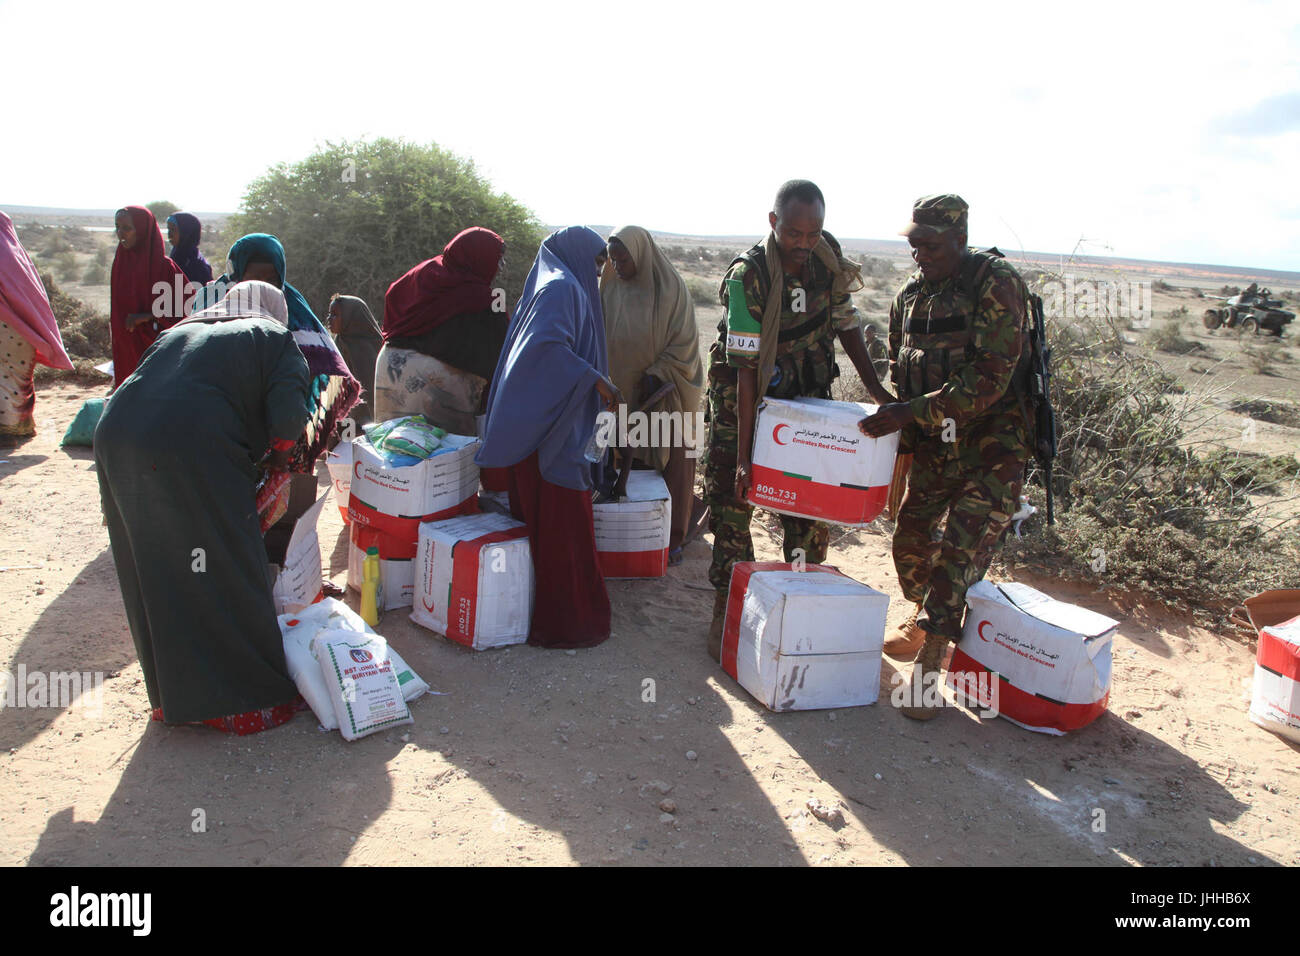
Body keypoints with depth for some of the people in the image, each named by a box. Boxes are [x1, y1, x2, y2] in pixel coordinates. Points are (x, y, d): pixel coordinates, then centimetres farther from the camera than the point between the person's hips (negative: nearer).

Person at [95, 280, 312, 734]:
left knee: (156, 577, 16)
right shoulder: (275, 340, 12)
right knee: (223, 577, 3)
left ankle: (172, 694, 29)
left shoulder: (179, 331, 30)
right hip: (193, 454, -7)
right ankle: (245, 698, 10)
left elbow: (143, 392, 26)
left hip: (117, 439, 7)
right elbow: (287, 412, -5)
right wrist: (279, 456, 14)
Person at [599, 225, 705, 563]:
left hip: (667, 388, -3)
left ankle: (674, 537, 10)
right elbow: (604, 335, 12)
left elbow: (684, 341, -8)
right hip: (626, 389, 3)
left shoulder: (670, 287, -8)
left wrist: (656, 375, -14)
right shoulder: (611, 288, 4)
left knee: (672, 460, 1)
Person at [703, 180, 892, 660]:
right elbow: (746, 369, -26)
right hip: (745, 393, -4)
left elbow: (846, 323, 7)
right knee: (732, 499, -1)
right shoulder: (747, 276, -24)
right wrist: (744, 454, -28)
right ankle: (725, 611, 11)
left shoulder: (829, 256, -9)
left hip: (806, 393, 5)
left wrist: (875, 388, -1)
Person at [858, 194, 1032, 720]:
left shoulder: (997, 285, -16)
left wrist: (912, 412, -26)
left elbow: (989, 379, -24)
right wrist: (900, 440, 5)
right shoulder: (909, 296, 5)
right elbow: (899, 374, 15)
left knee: (960, 554, -12)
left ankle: (928, 667, -1)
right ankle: (924, 618, 39)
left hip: (991, 446, -6)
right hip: (933, 445, 7)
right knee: (911, 538, 12)